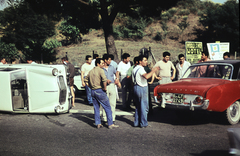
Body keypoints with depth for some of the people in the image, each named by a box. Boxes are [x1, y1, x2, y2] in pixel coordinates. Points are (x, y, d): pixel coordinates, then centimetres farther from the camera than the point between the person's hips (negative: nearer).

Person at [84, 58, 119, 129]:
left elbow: (86, 80, 21)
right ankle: (110, 124, 1)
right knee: (107, 108, 0)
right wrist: (105, 88, -14)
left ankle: (98, 124, 15)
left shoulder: (91, 71, 13)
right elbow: (104, 79, -27)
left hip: (93, 91, 8)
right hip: (100, 91, -8)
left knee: (96, 108, 13)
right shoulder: (100, 70, -11)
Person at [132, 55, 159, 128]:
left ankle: (136, 122, 19)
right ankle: (143, 124, 2)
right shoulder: (140, 68, -17)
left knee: (138, 106, 16)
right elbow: (146, 76, -34)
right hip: (142, 88, -9)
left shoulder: (135, 68, 14)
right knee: (144, 107, -2)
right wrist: (153, 71, -27)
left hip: (136, 87, 10)